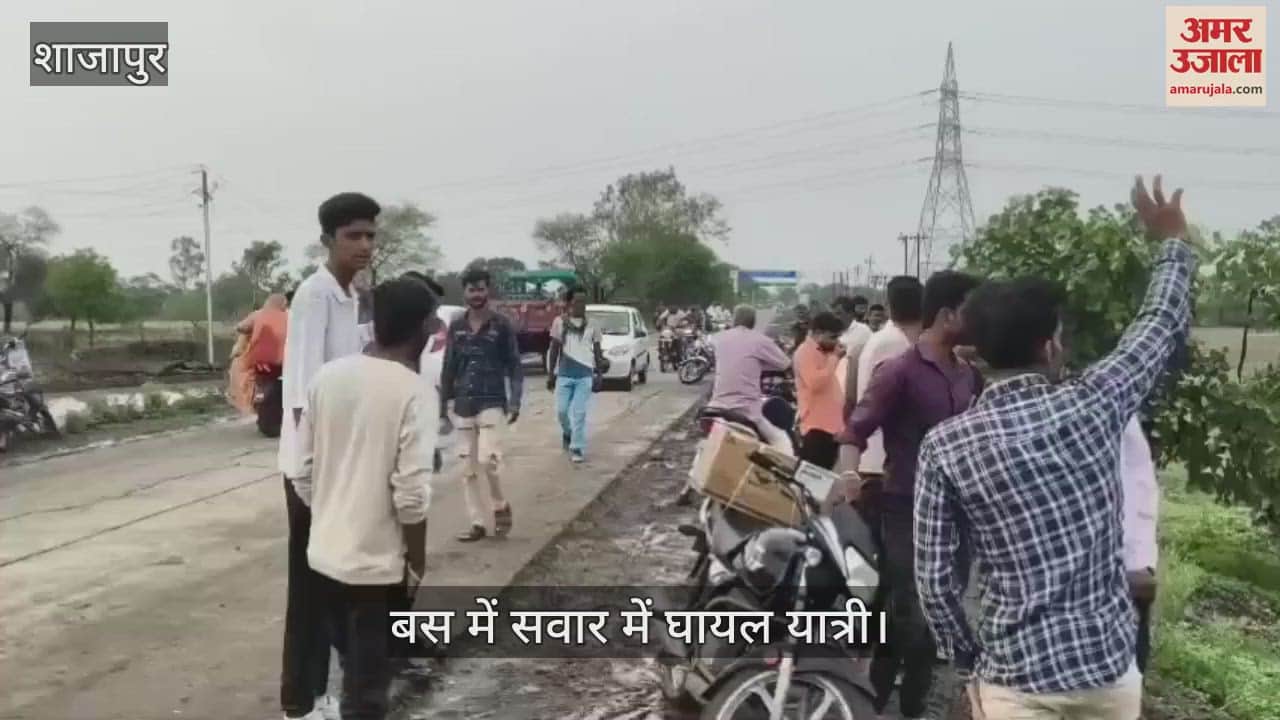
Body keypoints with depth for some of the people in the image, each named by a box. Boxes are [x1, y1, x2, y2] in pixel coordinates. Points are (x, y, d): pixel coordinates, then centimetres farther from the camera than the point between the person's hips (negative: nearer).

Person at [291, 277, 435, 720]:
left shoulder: (327, 376, 0)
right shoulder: (411, 391, -17)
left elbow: (303, 471, 5)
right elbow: (411, 495, -19)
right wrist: (417, 562, -6)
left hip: (326, 553, 6)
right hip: (378, 562, -6)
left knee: (356, 668, 24)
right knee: (367, 684, 6)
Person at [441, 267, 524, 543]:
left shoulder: (501, 325, -2)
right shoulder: (456, 327, 7)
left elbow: (514, 366, -1)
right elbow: (449, 368, 11)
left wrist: (515, 401, -11)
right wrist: (443, 405, 8)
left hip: (492, 402, -4)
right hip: (463, 406, 4)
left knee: (487, 459, -16)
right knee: (468, 468, 5)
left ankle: (501, 506, 9)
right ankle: (477, 523, 14)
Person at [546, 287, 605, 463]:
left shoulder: (592, 325, 4)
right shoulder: (559, 322, 2)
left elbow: (597, 350, 9)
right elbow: (554, 349, 6)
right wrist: (551, 374, 5)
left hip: (585, 375, -1)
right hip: (564, 374, 1)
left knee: (579, 413, -4)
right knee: (562, 410, 2)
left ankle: (577, 448, 3)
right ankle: (567, 433, 32)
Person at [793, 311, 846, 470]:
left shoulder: (825, 352, 19)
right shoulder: (805, 352, -9)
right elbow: (815, 382, -23)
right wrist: (834, 358, -15)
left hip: (832, 425, 9)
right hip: (816, 426, -9)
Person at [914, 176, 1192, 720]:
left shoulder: (945, 446, -11)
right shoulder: (1092, 406, -8)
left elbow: (934, 578, -7)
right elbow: (1161, 325, 10)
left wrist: (969, 662, 8)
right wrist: (1172, 242, 26)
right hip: (1112, 665, 3)